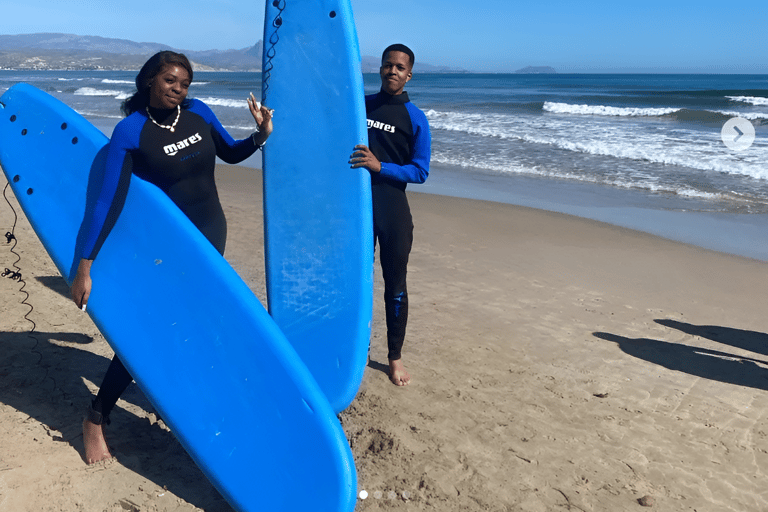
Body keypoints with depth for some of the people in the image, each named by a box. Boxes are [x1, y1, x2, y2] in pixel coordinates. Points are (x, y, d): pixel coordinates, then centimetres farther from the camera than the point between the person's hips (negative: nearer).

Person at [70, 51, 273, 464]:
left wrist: (260, 135, -6)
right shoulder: (130, 131, -16)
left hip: (210, 234, 5)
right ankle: (95, 420, 12)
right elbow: (108, 201, -19)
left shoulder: (199, 113, -3)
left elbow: (230, 153, 14)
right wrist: (85, 266, -20)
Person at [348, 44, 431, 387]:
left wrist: (380, 166, -20)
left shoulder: (415, 120, -3)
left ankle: (395, 357, 19)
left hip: (394, 210, -2)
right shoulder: (360, 105, 6)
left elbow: (420, 172, -8)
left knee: (395, 285, 5)